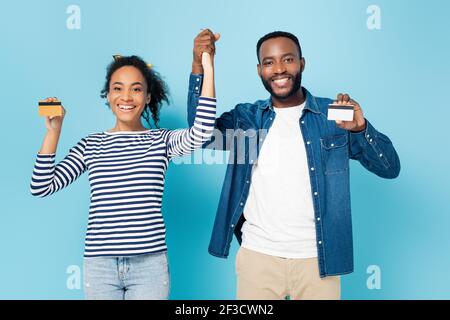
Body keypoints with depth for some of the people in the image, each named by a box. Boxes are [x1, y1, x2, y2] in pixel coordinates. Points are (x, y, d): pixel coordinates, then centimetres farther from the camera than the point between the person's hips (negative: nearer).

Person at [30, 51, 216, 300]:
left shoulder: (162, 140, 2)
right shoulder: (90, 145, 7)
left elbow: (200, 133, -18)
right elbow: (41, 187, 3)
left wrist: (208, 71, -18)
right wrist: (53, 131, -3)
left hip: (150, 263, -1)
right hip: (99, 265, 2)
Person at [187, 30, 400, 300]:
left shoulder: (333, 115, -1)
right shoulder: (246, 117, 4)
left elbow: (390, 168, -4)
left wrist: (361, 128, -22)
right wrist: (199, 66, -20)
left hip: (317, 258, -1)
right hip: (257, 254, 1)